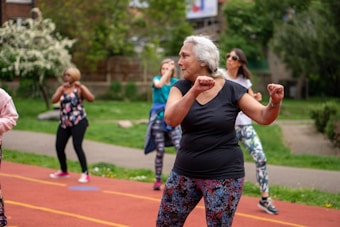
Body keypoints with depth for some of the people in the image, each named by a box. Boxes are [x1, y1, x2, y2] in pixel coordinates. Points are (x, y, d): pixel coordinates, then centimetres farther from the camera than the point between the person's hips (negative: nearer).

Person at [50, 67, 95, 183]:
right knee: (59, 147, 5)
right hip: (64, 122, 5)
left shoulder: (79, 88, -1)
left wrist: (80, 86, -21)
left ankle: (85, 173, -11)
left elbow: (91, 98, -17)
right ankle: (64, 171, 27)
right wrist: (63, 89, -17)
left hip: (78, 122, -5)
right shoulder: (61, 88, 10)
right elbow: (54, 100, -8)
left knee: (77, 146, -16)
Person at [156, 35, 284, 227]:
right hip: (185, 172, 4)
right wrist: (194, 91, -36)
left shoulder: (231, 90, -8)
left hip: (223, 175, -4)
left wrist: (275, 102, -29)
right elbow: (170, 119, -21)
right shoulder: (181, 87, -3)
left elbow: (264, 117, -7)